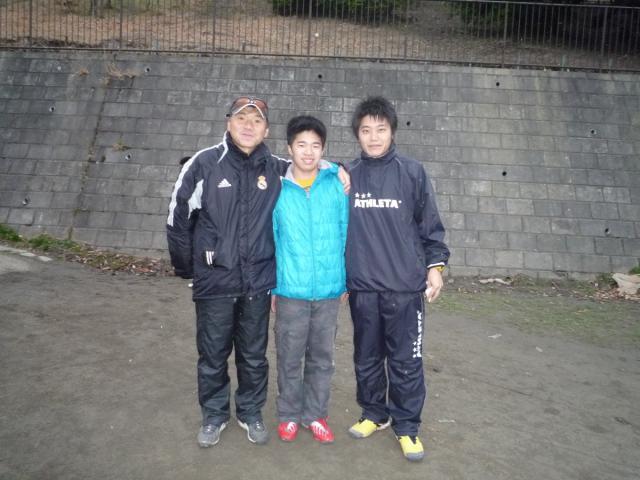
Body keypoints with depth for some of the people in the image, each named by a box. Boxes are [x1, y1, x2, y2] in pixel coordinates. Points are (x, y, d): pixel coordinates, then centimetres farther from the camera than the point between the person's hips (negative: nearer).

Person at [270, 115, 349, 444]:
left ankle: (315, 414, 32)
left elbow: (346, 234, 2)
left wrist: (346, 280, 2)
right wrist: (270, 286, 2)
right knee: (289, 357, 12)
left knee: (322, 358, 14)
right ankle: (289, 414, 31)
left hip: (329, 290, 1)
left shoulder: (338, 184, -2)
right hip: (290, 290, -1)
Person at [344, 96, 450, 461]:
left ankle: (407, 426, 21)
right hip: (362, 287, 2)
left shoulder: (413, 173, -1)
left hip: (405, 286, -2)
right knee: (367, 358, 15)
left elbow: (431, 225, 4)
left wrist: (435, 265, -3)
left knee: (406, 362, 5)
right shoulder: (347, 176, 4)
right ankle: (374, 414, 33)